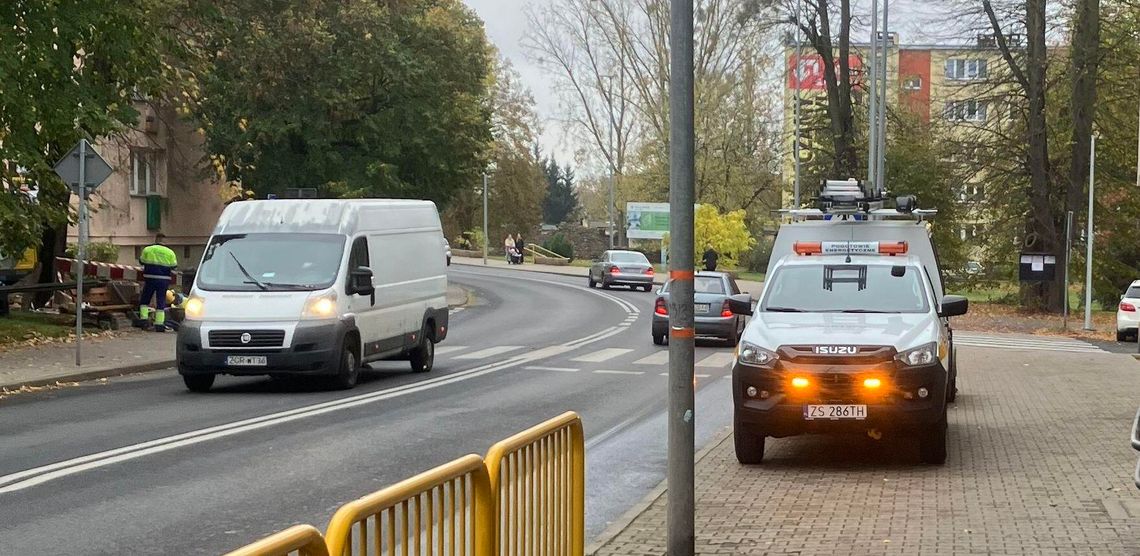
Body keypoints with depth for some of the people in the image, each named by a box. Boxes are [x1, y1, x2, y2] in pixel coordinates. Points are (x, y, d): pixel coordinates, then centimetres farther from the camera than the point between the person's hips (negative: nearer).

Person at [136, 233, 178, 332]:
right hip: (164, 280, 1)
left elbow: (141, 262, 11)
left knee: (144, 300, 15)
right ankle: (159, 323, 2)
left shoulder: (147, 250, 1)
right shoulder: (170, 253, 2)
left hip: (150, 279, -1)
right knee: (161, 301, 4)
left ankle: (144, 318, 5)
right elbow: (174, 268, 5)